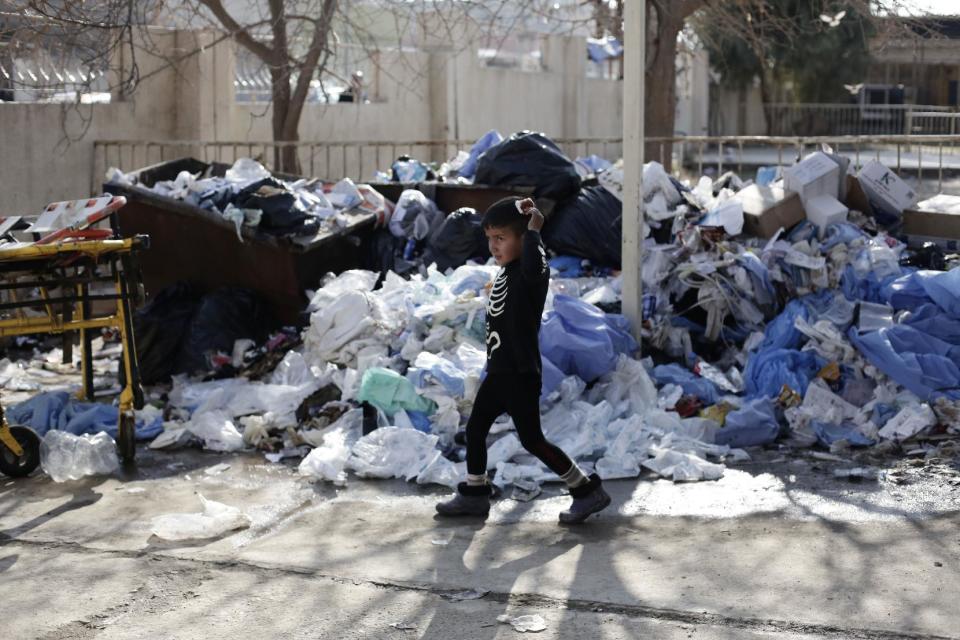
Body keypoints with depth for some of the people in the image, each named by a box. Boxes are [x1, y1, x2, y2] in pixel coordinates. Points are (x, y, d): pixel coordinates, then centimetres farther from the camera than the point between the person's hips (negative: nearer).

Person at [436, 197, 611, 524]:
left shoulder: (531, 272, -19)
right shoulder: (506, 271, 10)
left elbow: (533, 268, -44)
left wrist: (533, 229, -34)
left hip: (521, 375, -9)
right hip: (499, 372, 9)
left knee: (533, 440, -5)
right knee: (475, 428, 14)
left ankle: (587, 490, 5)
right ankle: (474, 494, 27)